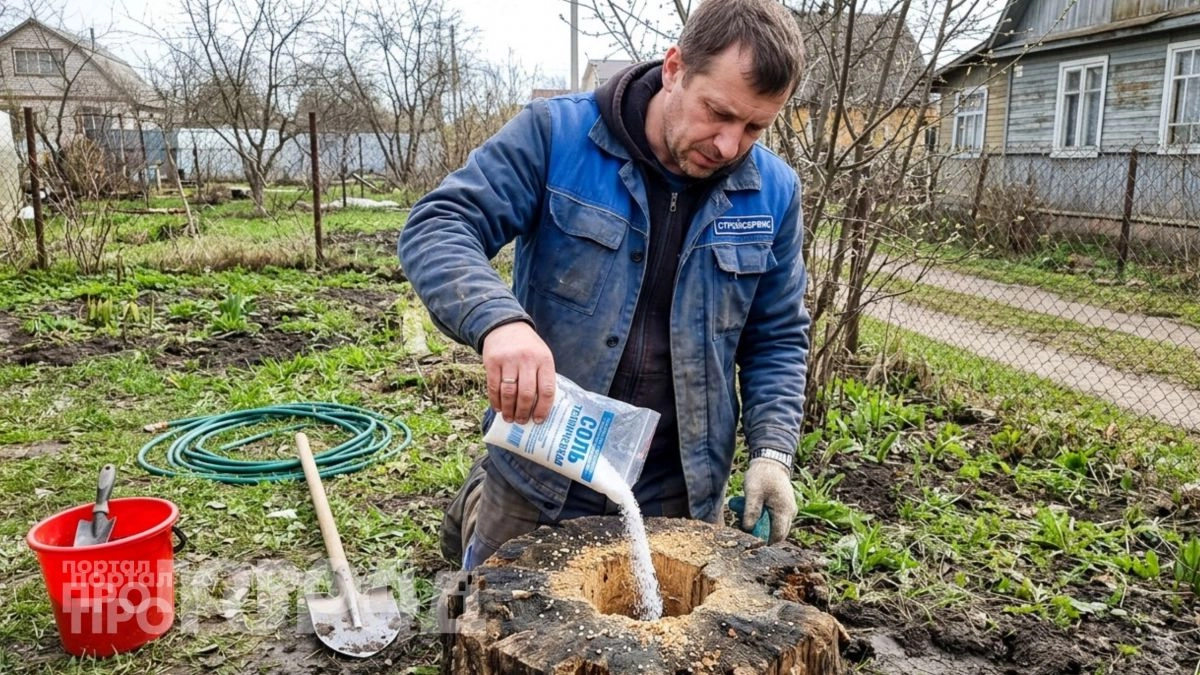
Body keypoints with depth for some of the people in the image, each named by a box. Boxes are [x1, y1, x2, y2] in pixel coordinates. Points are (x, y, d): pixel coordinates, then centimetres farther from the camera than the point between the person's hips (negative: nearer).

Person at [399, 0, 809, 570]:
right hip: (537, 480, -2)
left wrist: (772, 451, -5)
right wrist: (499, 319, -39)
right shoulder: (556, 134, -13)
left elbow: (777, 339, 7)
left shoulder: (772, 193, -3)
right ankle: (479, 506, 47)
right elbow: (436, 228, -19)